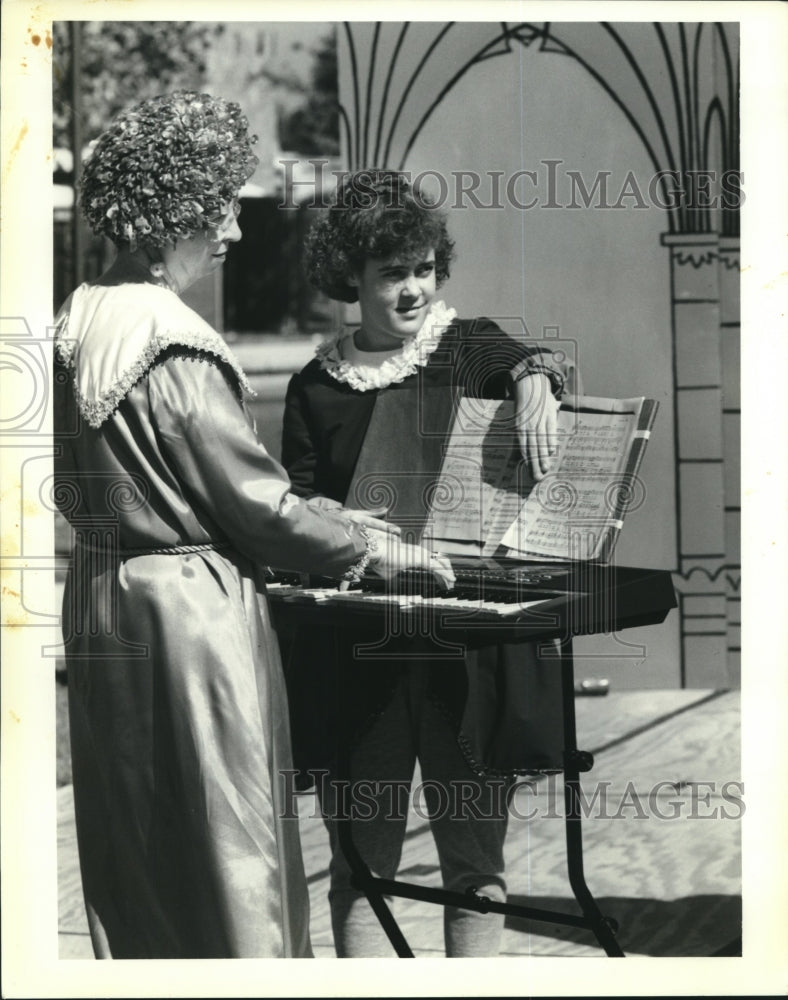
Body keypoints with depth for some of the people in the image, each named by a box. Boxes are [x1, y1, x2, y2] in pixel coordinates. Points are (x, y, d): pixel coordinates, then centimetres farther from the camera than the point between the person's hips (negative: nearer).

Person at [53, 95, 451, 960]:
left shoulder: (76, 331, 5)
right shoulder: (176, 354, -20)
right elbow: (258, 506, -16)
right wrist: (383, 552, -1)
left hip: (98, 600, 8)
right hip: (193, 613, -8)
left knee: (132, 850, 18)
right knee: (225, 852, 4)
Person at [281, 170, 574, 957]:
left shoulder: (470, 348, 7)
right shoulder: (315, 389, 7)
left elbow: (527, 361, -12)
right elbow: (297, 507, 5)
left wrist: (535, 380, -34)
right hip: (356, 650, 0)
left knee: (474, 854, 7)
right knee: (361, 857, 5)